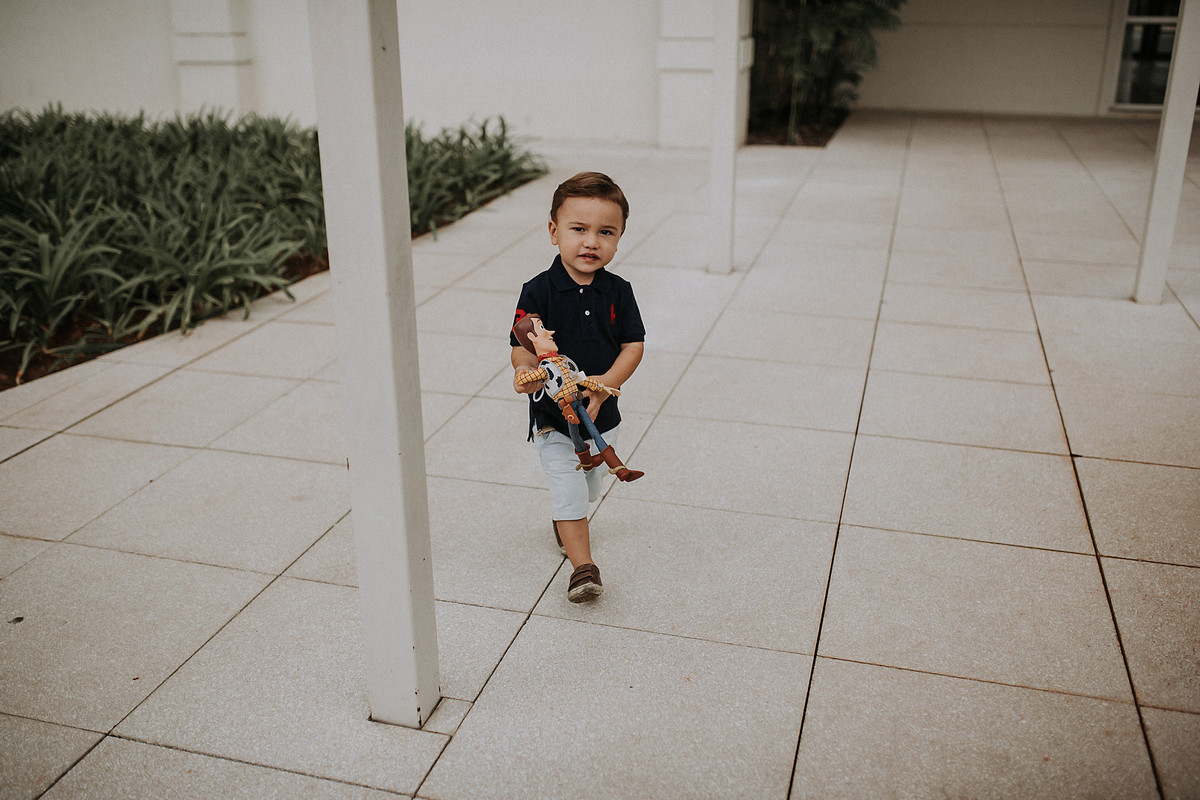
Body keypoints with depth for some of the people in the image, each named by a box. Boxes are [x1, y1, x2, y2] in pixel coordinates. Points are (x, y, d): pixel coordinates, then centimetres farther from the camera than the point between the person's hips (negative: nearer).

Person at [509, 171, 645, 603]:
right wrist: (526, 370, -35)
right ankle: (583, 566, 3)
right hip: (552, 415, -4)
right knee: (569, 491, -8)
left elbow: (633, 344, -6)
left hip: (602, 413, 4)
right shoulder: (539, 290, -14)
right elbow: (522, 345, -12)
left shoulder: (618, 291, -6)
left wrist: (606, 383, -21)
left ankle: (566, 524, 53)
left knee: (589, 486, 24)